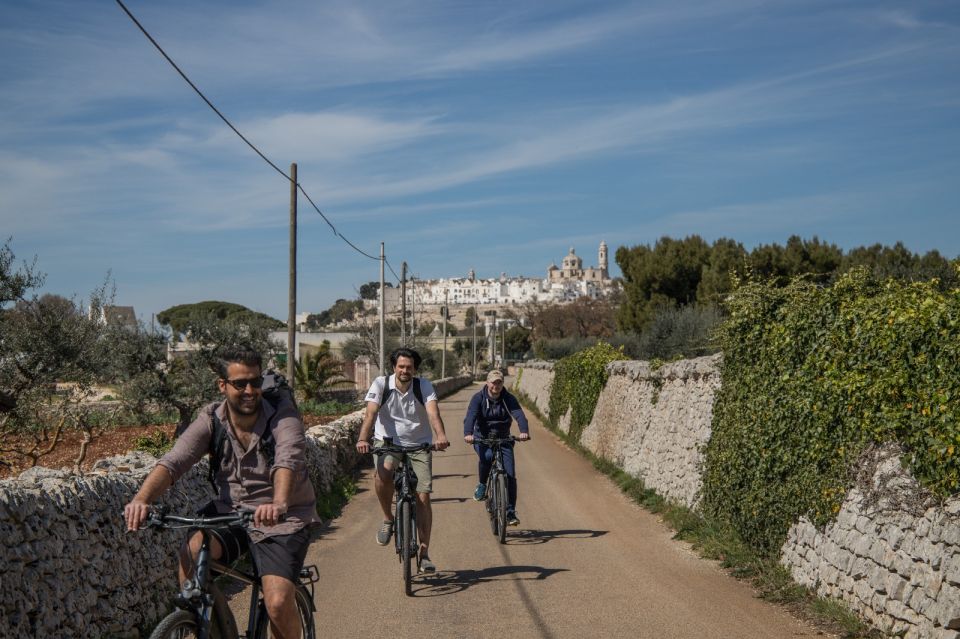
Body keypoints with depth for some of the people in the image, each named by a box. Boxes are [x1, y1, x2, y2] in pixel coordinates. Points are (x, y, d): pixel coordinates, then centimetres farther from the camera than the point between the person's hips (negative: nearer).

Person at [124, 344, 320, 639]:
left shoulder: (282, 414, -14)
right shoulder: (211, 419, -5)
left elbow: (288, 460, -33)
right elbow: (173, 461, -18)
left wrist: (279, 504, -53)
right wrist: (141, 498, -38)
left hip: (283, 519, -3)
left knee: (279, 604, -20)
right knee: (191, 553, -27)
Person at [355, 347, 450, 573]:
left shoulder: (424, 387, -9)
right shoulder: (381, 384, -10)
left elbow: (433, 413, -25)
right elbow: (370, 413, -22)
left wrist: (440, 436, -45)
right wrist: (363, 439, -40)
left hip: (419, 444, 1)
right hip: (388, 442, -1)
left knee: (423, 497, -6)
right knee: (383, 472, -33)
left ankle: (424, 553, 6)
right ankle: (388, 519, -7)